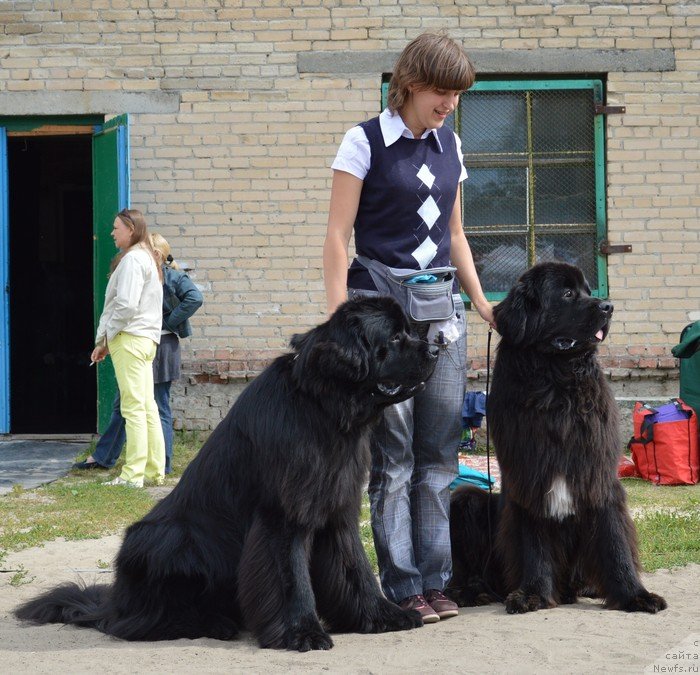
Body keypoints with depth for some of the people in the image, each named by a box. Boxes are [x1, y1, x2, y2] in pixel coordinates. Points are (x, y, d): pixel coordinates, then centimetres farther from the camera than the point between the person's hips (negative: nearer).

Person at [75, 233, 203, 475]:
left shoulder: (173, 277, -7)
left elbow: (195, 298, -21)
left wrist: (169, 322, -17)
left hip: (161, 346, -7)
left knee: (159, 408, 0)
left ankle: (163, 464, 7)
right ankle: (103, 457, 20)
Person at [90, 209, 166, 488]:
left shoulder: (132, 259, -11)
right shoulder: (148, 258, 19)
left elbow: (126, 305, -20)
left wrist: (105, 337, -8)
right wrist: (105, 339, 16)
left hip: (129, 339, -10)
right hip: (147, 339, 10)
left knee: (134, 407, -9)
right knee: (147, 406, 11)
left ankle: (133, 474, -9)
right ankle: (155, 470, 14)